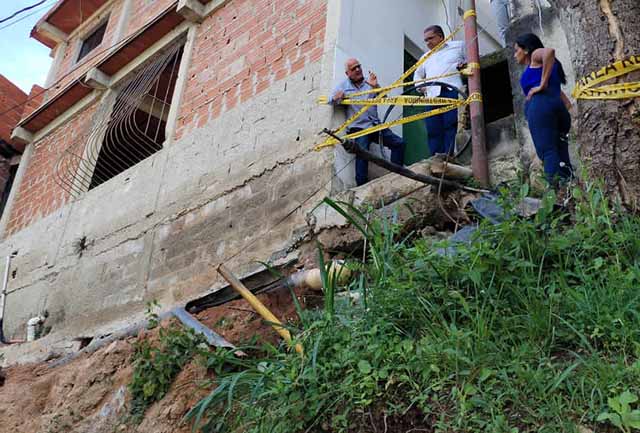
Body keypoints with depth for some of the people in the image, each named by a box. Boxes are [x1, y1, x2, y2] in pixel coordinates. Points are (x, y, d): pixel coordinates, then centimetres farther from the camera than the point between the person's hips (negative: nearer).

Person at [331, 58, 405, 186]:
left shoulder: (369, 83, 15)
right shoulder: (343, 86, 12)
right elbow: (330, 101, 5)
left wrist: (376, 87, -15)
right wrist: (336, 98, -19)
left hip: (375, 125, 4)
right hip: (358, 128, -4)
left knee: (399, 143, -5)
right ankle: (361, 187, -29)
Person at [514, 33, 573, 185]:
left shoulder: (536, 56, 16)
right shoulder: (543, 66, 37)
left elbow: (549, 51, -13)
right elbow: (567, 103, 31)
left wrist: (542, 84, -11)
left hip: (540, 105, -9)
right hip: (558, 107, 9)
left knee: (548, 152, -18)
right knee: (561, 156, 1)